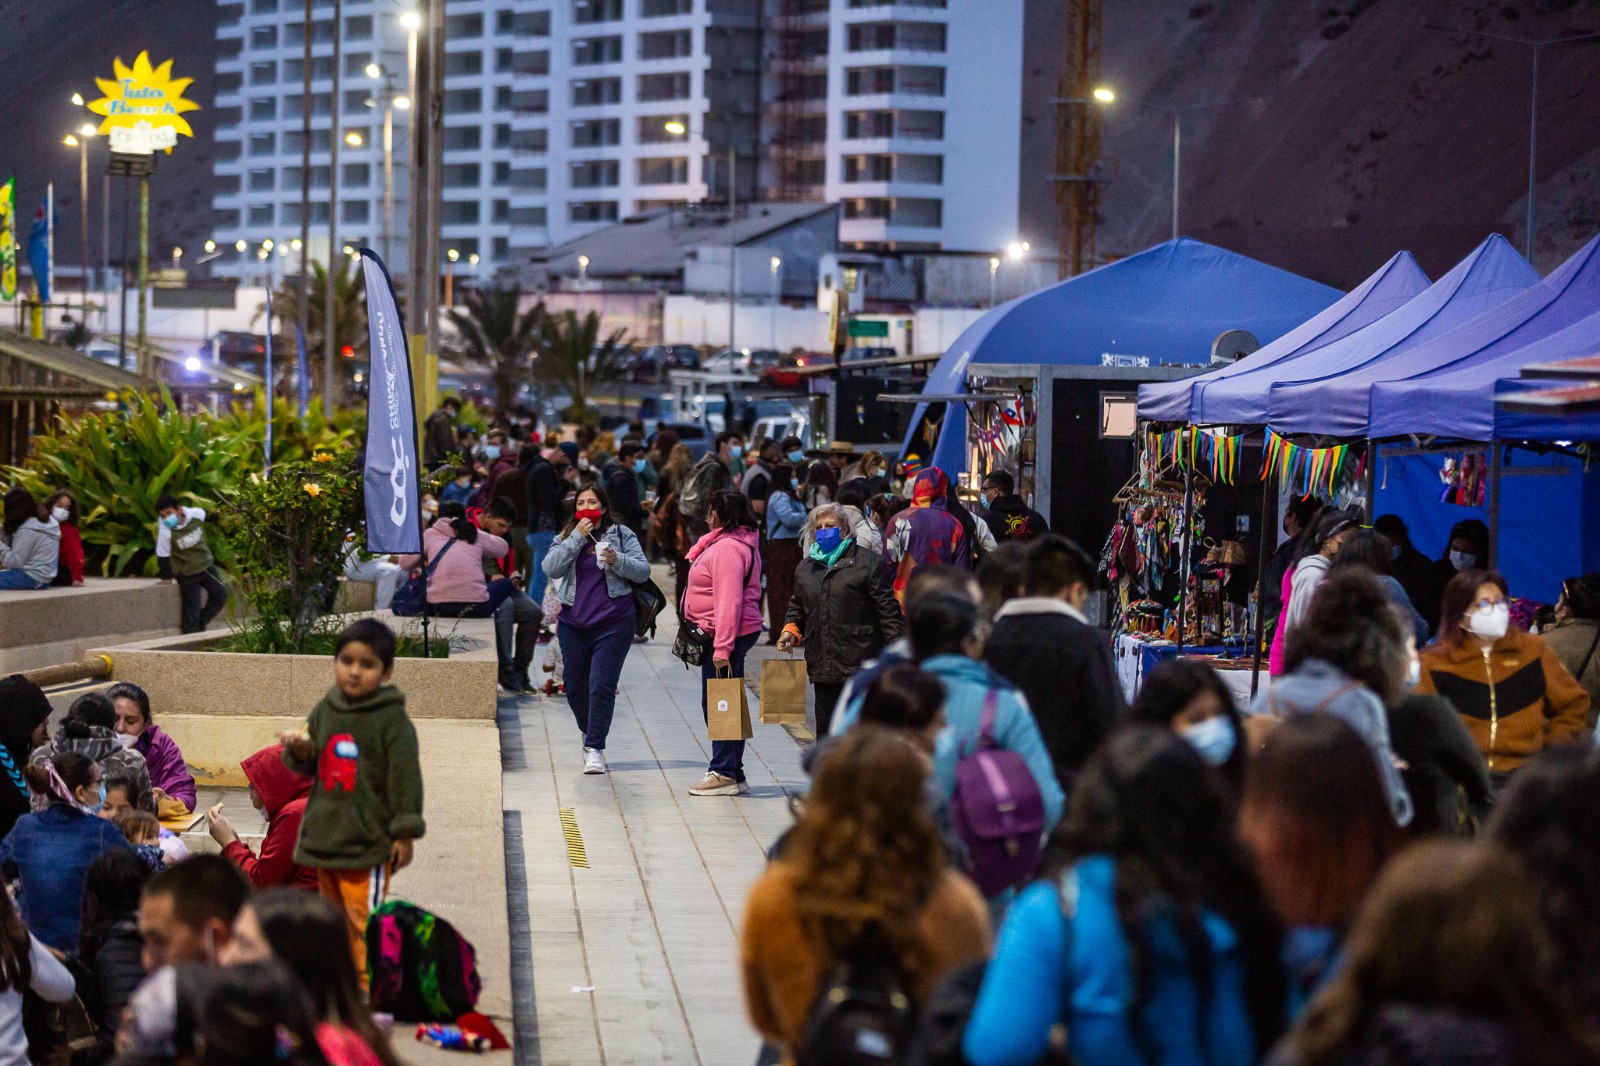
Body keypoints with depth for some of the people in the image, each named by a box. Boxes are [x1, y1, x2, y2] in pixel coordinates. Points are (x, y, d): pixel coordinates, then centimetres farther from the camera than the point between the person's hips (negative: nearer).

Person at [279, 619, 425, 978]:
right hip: (326, 833, 7)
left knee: (363, 918, -8)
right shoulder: (325, 711, 8)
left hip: (368, 838, -7)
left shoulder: (392, 720, -10)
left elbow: (405, 777, -9)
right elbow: (311, 766, 18)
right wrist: (299, 751, -5)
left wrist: (404, 833, -11)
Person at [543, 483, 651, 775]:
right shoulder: (566, 538, 9)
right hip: (573, 624, 4)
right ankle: (589, 734, 35)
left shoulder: (621, 534, 3)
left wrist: (617, 560, -19)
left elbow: (643, 571, -2)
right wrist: (577, 538, -14)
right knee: (575, 687, 12)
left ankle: (595, 748, -8)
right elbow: (551, 568, -8)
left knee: (601, 687, -12)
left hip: (614, 623, -3)